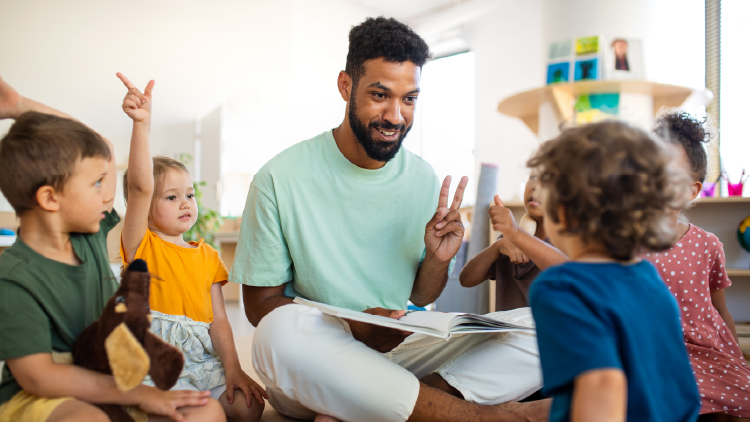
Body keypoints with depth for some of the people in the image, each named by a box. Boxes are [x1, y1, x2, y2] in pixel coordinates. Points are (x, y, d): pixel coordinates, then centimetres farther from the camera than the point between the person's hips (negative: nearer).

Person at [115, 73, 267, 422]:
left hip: (203, 360, 6)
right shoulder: (141, 245, 0)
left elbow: (218, 319, 9)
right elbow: (139, 187, -17)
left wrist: (232, 368, -5)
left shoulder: (207, 256, 14)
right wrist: (141, 124, -28)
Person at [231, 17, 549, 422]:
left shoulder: (424, 179, 4)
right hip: (317, 363, -3)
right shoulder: (281, 179, -9)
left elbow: (419, 298, 12)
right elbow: (260, 301, -6)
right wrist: (350, 329, -23)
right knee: (281, 331, -39)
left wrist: (437, 260, -11)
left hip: (400, 350, 4)